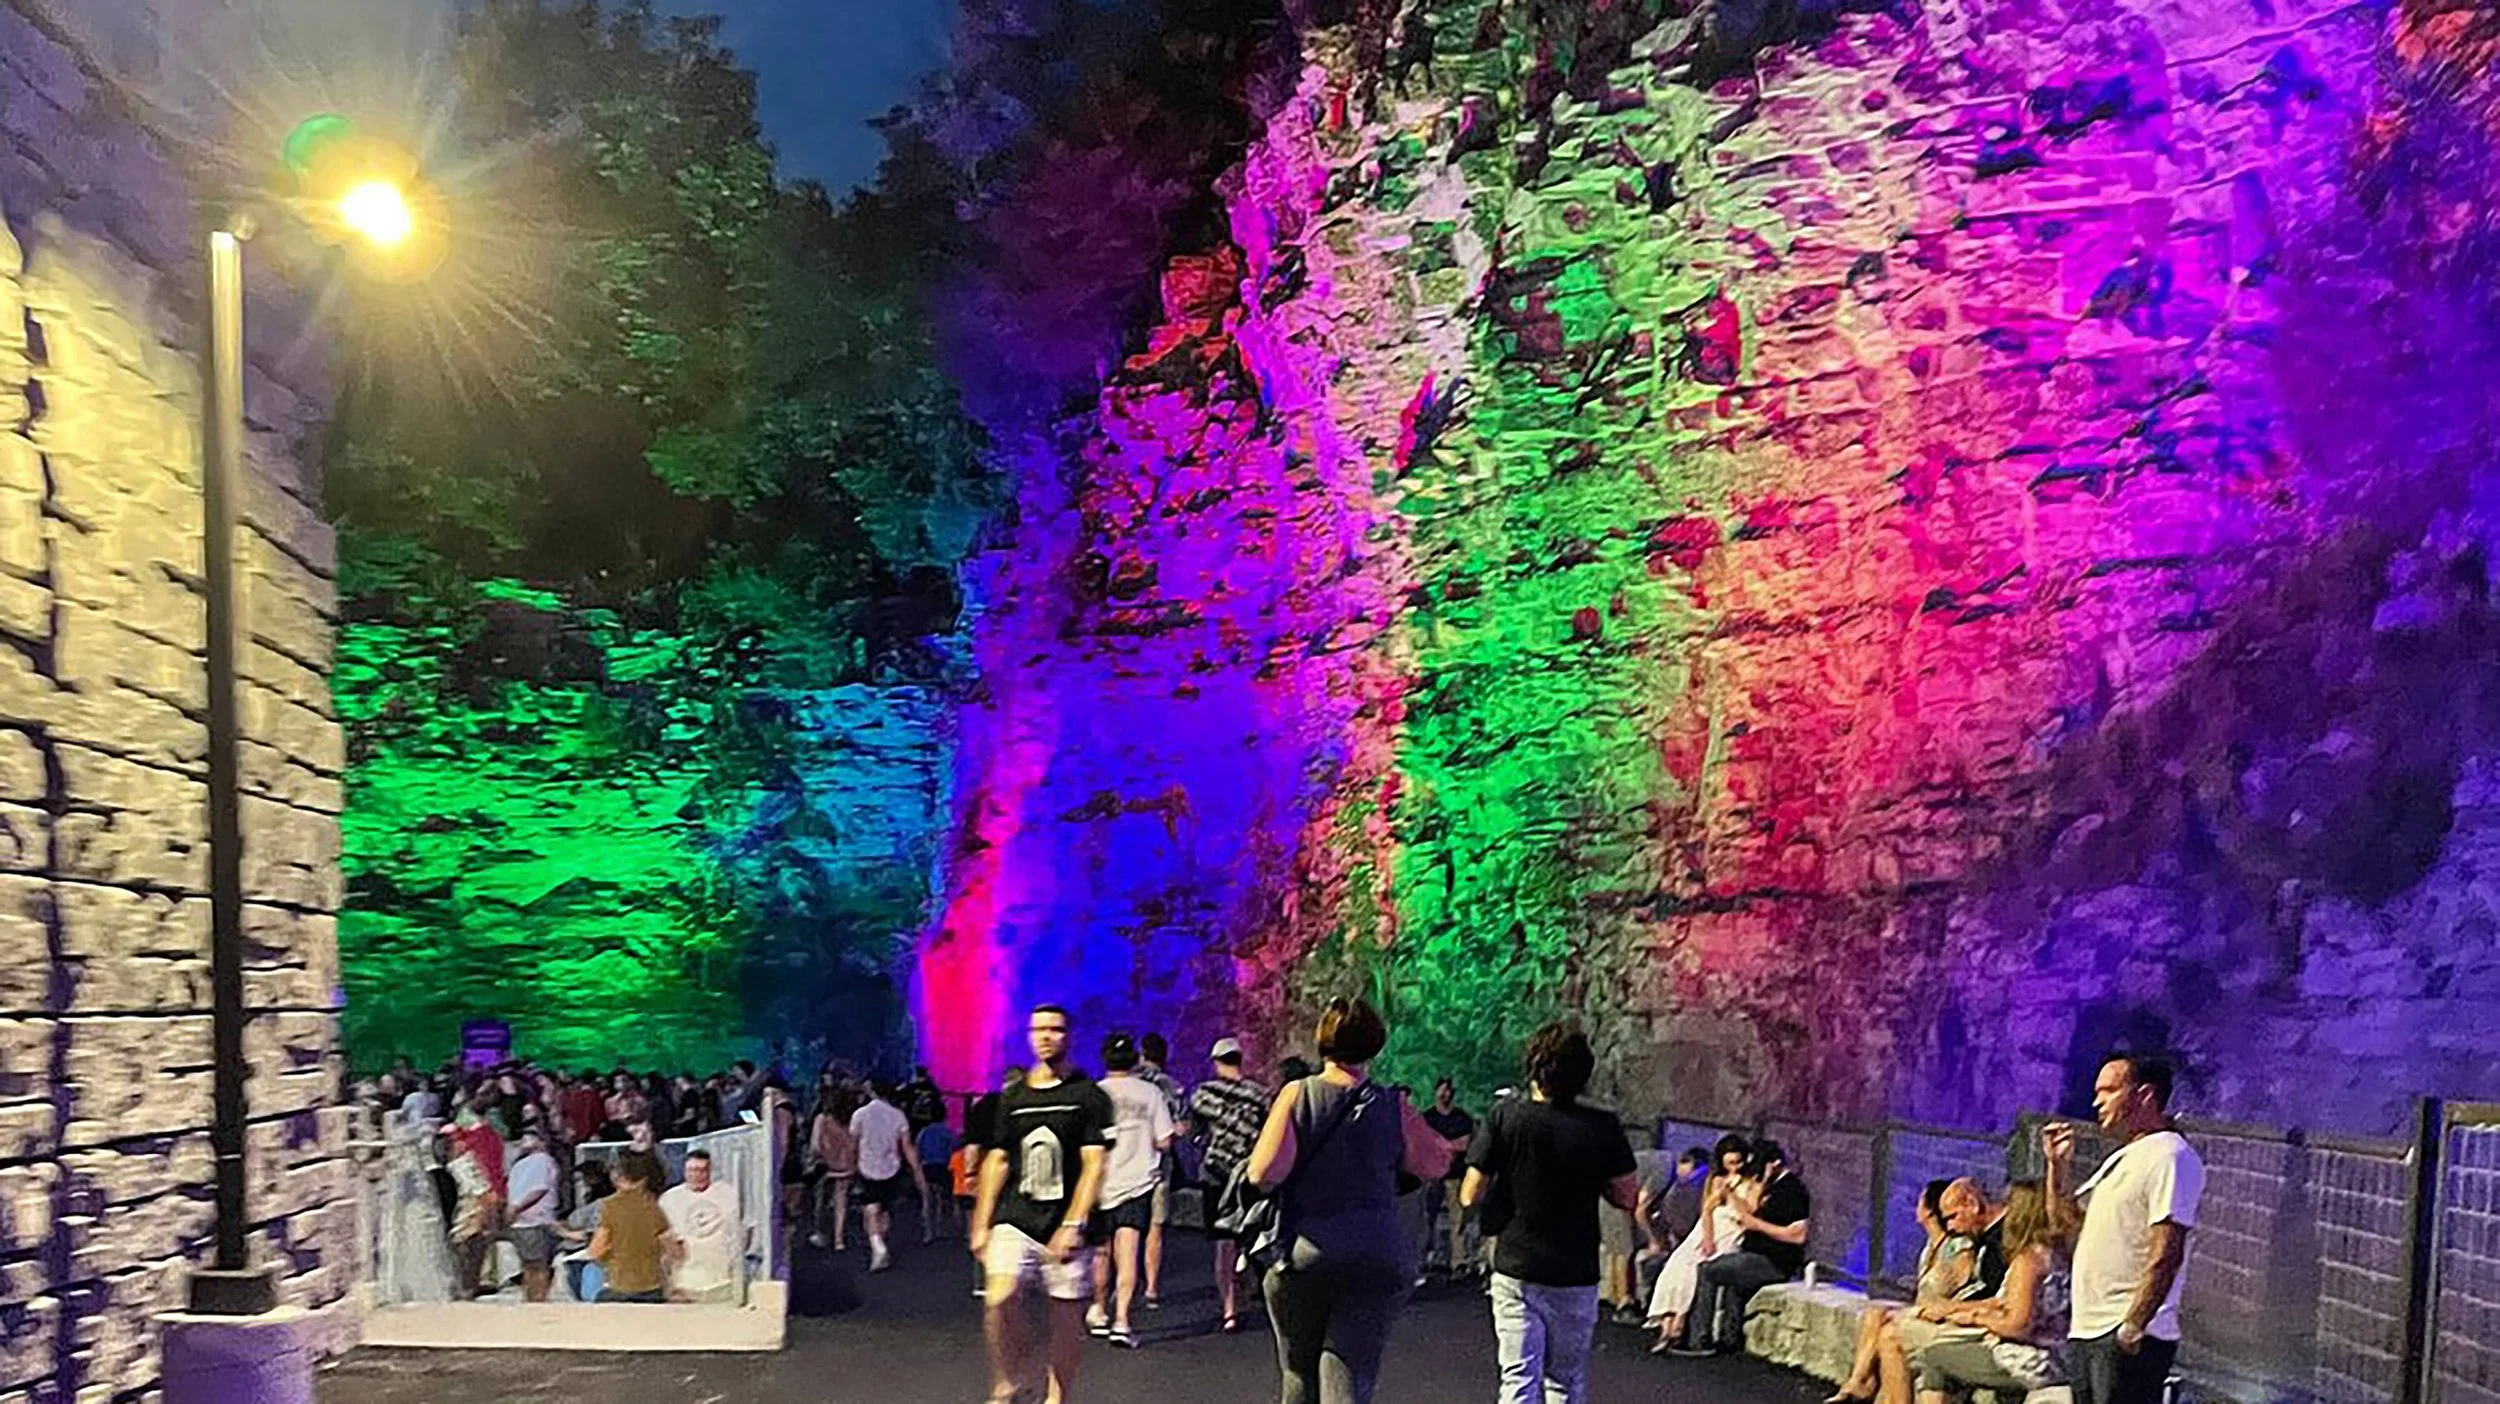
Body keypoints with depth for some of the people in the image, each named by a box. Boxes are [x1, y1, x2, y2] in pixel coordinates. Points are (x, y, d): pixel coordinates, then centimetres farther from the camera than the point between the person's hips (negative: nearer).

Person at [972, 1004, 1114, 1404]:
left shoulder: (1090, 1096, 0)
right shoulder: (1013, 1097, 12)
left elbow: (1094, 1165, -7)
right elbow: (997, 1161, 16)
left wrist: (1072, 1225, -16)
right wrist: (982, 1223, 12)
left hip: (1066, 1225, -2)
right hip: (1015, 1220, 2)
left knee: (1067, 1318, 3)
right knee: (999, 1300, -18)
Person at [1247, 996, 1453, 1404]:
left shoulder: (1297, 1095, -5)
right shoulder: (1393, 1108, -1)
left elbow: (1263, 1173, -12)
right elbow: (1435, 1164, 11)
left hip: (1302, 1254, 0)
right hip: (1375, 1260, 0)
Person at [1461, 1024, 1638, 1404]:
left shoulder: (1505, 1117, -9)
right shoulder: (1603, 1127, -6)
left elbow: (1470, 1197, -8)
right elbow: (1628, 1198, -1)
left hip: (1516, 1271, -1)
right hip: (1576, 1275, 1)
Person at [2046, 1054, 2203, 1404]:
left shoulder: (2169, 1156, -12)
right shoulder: (2120, 1159, 19)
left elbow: (2165, 1256, -19)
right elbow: (2067, 1218, 26)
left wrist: (2132, 1327, -22)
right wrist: (2059, 1164, 12)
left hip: (2126, 1337, -10)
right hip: (2086, 1330, 10)